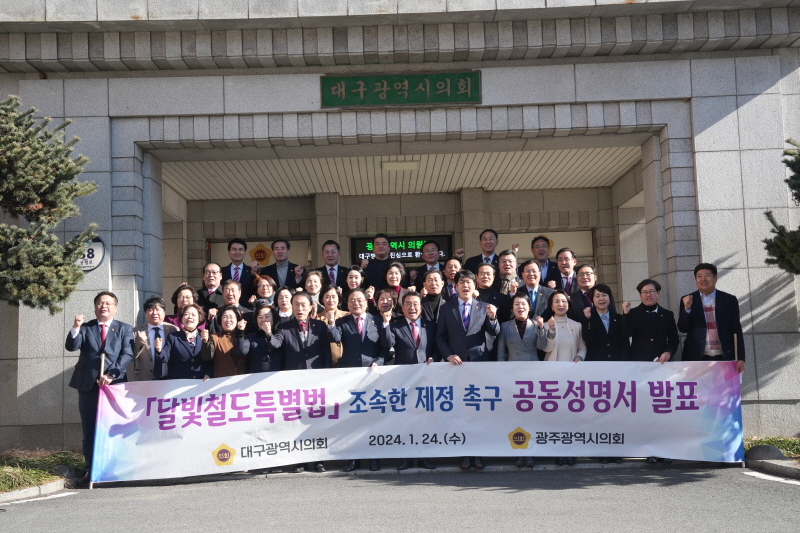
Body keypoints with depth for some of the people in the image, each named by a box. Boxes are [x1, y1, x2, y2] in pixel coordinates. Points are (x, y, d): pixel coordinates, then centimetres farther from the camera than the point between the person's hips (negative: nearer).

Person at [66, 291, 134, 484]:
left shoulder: (125, 329, 8)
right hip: (88, 385, 1)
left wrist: (111, 374, -16)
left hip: (115, 384, -1)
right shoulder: (85, 328, 11)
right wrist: (75, 328, -21)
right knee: (89, 430, 3)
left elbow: (127, 354, -4)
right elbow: (71, 347, -4)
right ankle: (91, 470, 8)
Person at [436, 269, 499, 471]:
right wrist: (448, 355, -9)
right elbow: (440, 337, 7)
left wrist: (492, 318, -22)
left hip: (480, 362, 0)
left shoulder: (484, 307, 8)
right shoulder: (446, 309, 8)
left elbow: (494, 333, -3)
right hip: (456, 363, 0)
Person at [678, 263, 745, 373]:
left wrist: (740, 358, 2)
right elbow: (682, 329, 2)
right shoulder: (688, 301, 7)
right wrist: (687, 309, -15)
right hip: (696, 358, 0)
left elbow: (737, 331, 7)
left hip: (723, 359, 0)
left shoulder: (729, 300, 7)